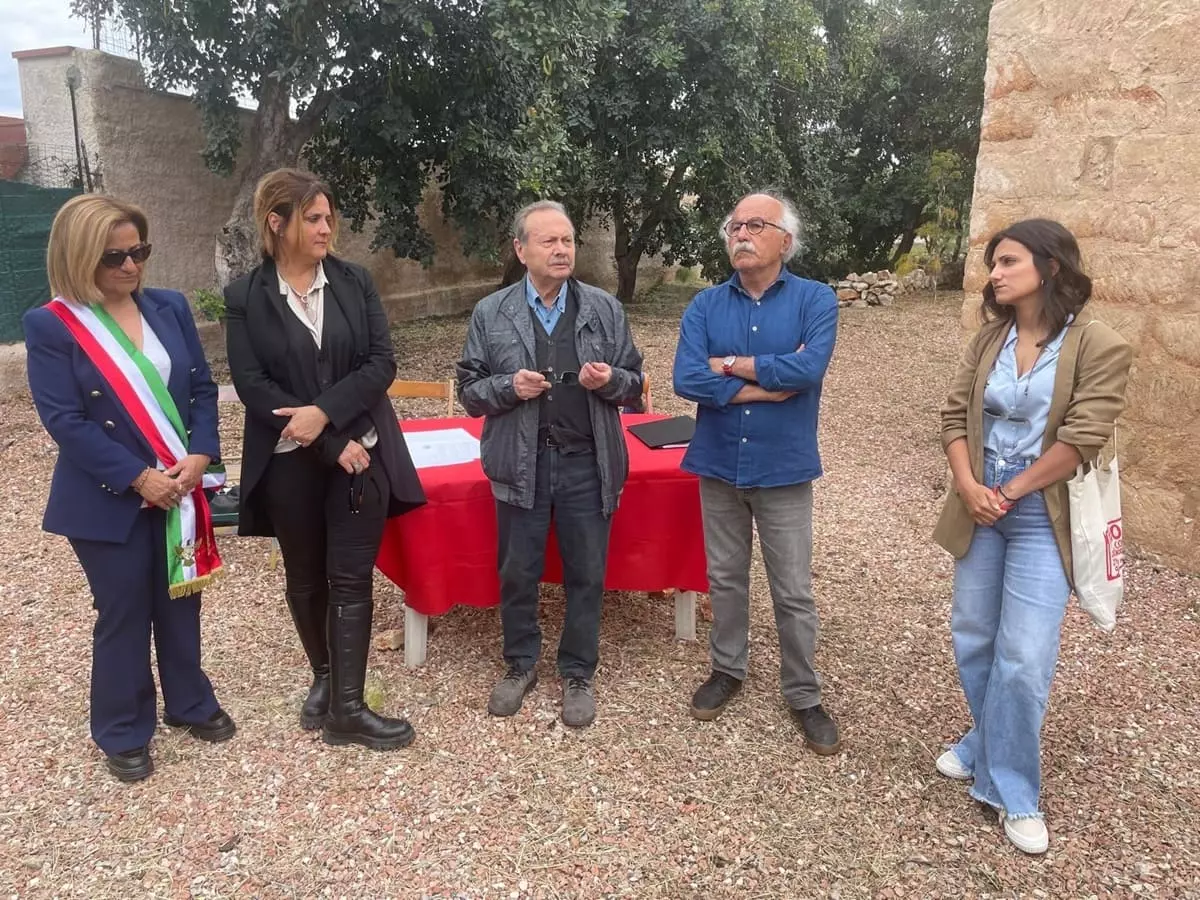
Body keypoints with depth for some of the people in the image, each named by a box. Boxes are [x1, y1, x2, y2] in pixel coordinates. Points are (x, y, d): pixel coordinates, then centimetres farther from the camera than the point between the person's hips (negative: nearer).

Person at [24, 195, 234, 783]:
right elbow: (63, 419, -15)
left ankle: (190, 704, 36)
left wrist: (199, 455, -12)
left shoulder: (170, 308, 3)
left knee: (181, 603, 17)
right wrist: (139, 477, -19)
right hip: (110, 501, -4)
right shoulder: (50, 325, -10)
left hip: (180, 487, 4)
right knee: (123, 616, 8)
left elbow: (202, 388, 3)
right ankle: (123, 734, 26)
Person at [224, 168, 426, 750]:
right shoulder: (245, 297, -2)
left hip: (361, 451, 0)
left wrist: (326, 411, -19)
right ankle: (323, 676, 35)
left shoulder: (354, 281, 2)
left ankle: (347, 708, 5)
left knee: (351, 579, -1)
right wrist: (331, 446, -15)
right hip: (290, 462, 0)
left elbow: (382, 362, -4)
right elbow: (251, 385, -9)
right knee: (306, 578, 13)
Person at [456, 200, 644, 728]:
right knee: (517, 574, 12)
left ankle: (577, 673, 27)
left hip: (587, 466, 0)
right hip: (521, 465, 0)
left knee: (586, 575, 9)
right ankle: (521, 665, 33)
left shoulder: (605, 309, 3)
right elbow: (469, 391, 3)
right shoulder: (491, 314, 1)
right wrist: (509, 387, -16)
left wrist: (610, 380, -16)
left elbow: (634, 385, 6)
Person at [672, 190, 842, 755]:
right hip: (718, 465, 2)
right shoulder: (705, 306, 0)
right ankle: (727, 670, 36)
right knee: (725, 578, 17)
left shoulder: (815, 300, -6)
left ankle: (803, 695, 25)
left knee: (793, 592, 8)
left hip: (783, 469, -2)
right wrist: (771, 384, -17)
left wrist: (728, 364, -14)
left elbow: (808, 369, -23)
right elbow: (686, 379, -15)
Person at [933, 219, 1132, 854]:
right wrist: (969, 487, -12)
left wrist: (1009, 492, -13)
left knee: (1024, 656, -5)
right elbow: (954, 415, 3)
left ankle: (1011, 790, 12)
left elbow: (1082, 439, -17)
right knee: (972, 638, 13)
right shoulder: (988, 340, 6)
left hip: (1043, 516, -5)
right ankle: (989, 747, 35)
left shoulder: (1100, 347, -10)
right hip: (981, 508, 5)